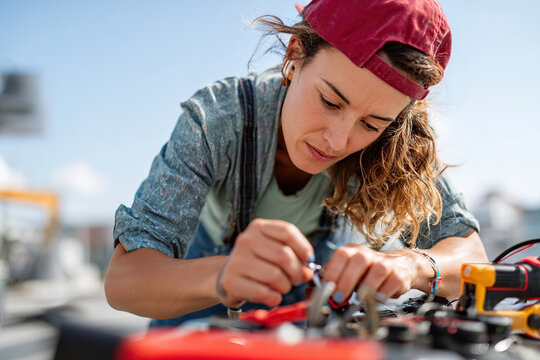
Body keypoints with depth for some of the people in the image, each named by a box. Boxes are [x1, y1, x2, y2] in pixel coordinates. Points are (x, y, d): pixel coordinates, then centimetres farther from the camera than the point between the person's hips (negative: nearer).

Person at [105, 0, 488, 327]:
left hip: (321, 250, 2)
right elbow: (121, 280, -45)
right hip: (217, 246, -2)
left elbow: (469, 248, -33)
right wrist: (222, 277, -67)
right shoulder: (216, 120, -40)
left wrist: (411, 265, -57)